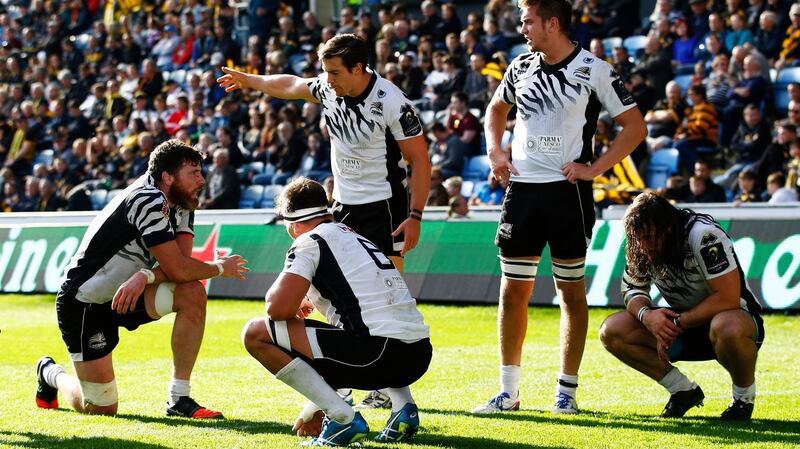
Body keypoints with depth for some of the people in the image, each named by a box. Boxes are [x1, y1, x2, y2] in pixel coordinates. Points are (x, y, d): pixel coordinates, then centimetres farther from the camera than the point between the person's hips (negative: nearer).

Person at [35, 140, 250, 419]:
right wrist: (220, 268, -10)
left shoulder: (182, 204, 3)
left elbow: (181, 262, -7)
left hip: (126, 295, 8)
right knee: (102, 408, -7)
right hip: (83, 306, -8)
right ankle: (50, 373, 27)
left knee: (193, 294, -17)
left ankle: (179, 399, -10)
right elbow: (178, 270, -26)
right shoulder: (148, 202, -25)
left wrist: (144, 275, -26)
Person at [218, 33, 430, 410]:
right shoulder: (328, 88, -2)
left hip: (383, 204, -7)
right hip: (343, 204, 7)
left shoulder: (392, 103, -21)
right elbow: (291, 86, 20)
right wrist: (249, 80, 34)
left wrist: (415, 216, -21)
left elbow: (420, 160, -15)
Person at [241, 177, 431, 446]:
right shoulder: (356, 238, 29)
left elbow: (278, 308, -13)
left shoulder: (309, 242, 3)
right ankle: (403, 406, 14)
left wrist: (297, 306, 15)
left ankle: (343, 418, -6)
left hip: (378, 351, -8)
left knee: (256, 334, -1)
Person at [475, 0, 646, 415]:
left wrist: (594, 168, -10)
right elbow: (497, 108, 28)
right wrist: (495, 151, 11)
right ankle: (508, 391, 10)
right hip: (522, 189, 4)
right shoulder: (521, 67, 9)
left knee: (571, 289, 3)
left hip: (568, 190, -4)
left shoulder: (593, 70, -6)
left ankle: (566, 390, 10)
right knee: (513, 290, 3)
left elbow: (635, 126, -4)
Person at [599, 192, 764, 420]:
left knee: (727, 329, -44)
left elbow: (728, 299, -29)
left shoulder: (703, 235, -26)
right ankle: (683, 391, 1)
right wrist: (647, 315, -22)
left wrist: (678, 322, -24)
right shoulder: (642, 247, -7)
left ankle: (744, 396, -12)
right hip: (682, 325, 6)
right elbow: (632, 290, 2)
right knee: (612, 331, -13)